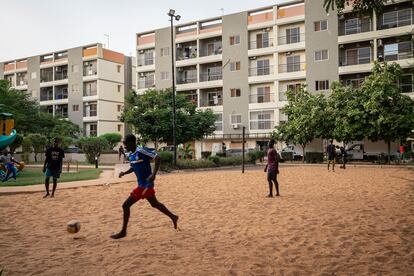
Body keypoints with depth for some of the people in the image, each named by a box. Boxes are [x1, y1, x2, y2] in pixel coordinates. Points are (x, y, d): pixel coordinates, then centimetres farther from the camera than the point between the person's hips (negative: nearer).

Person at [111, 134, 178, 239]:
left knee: (126, 205, -5)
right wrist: (124, 172, 3)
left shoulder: (141, 151, -20)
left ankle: (123, 232, 7)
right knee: (155, 204, 22)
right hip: (145, 184, 9)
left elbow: (158, 158, -23)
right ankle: (173, 217, 37)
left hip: (145, 185, -9)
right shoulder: (131, 155, 7)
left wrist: (153, 175, -31)